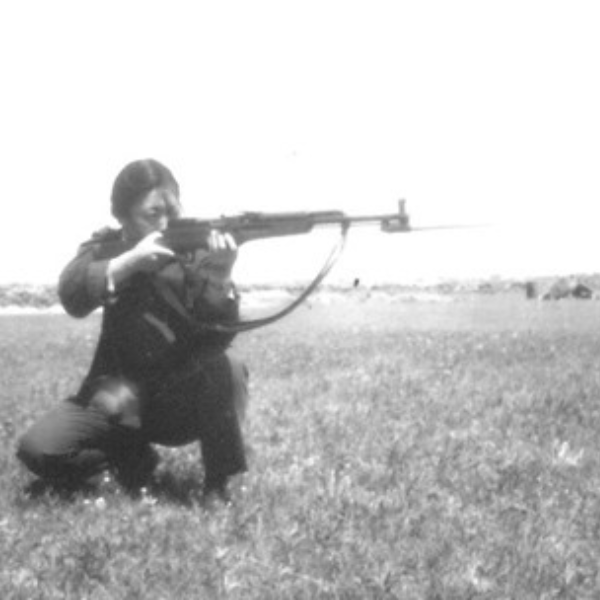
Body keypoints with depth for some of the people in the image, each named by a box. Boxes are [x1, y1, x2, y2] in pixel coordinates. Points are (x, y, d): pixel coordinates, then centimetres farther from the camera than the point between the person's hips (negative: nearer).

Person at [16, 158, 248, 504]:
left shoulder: (199, 250, -9)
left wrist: (220, 279, -43)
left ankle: (218, 483, -13)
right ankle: (130, 458, 7)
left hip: (188, 399, -1)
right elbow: (73, 296, -24)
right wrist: (129, 260, -39)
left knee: (227, 367, -32)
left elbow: (219, 335, -22)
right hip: (119, 397, 1)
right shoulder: (105, 250, -3)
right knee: (38, 449, -18)